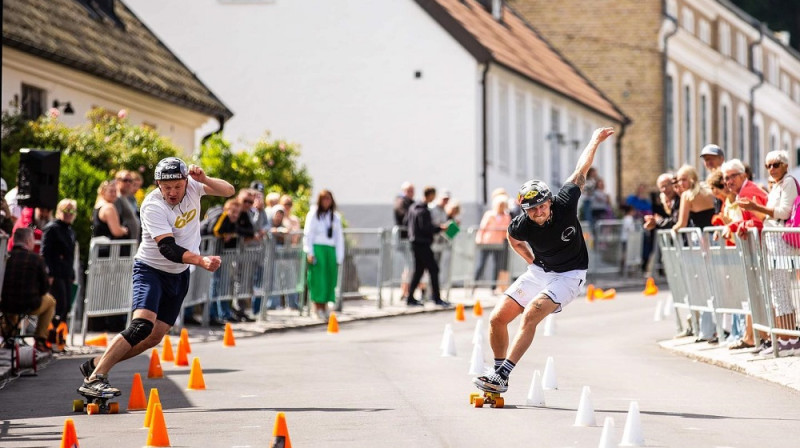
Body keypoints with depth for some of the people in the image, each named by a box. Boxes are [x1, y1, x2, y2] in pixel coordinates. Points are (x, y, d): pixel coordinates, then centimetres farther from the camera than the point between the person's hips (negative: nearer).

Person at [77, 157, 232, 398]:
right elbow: (168, 249, -32)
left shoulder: (192, 186, -7)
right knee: (142, 325, -26)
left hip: (179, 274, 6)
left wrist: (204, 179, -26)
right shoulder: (153, 206, -25)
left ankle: (96, 364, 14)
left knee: (154, 337, 2)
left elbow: (228, 191, -7)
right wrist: (202, 260, -45)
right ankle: (94, 379, -25)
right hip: (150, 270, -6)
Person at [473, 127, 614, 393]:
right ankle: (498, 374, 16)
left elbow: (580, 172, -6)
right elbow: (513, 240, 12)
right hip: (539, 271, 4)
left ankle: (502, 377, -26)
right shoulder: (521, 226, -17)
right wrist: (532, 262, 7)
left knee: (531, 315, -25)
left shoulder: (565, 203, -24)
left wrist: (595, 142, 6)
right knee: (497, 319, -2)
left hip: (569, 275, -4)